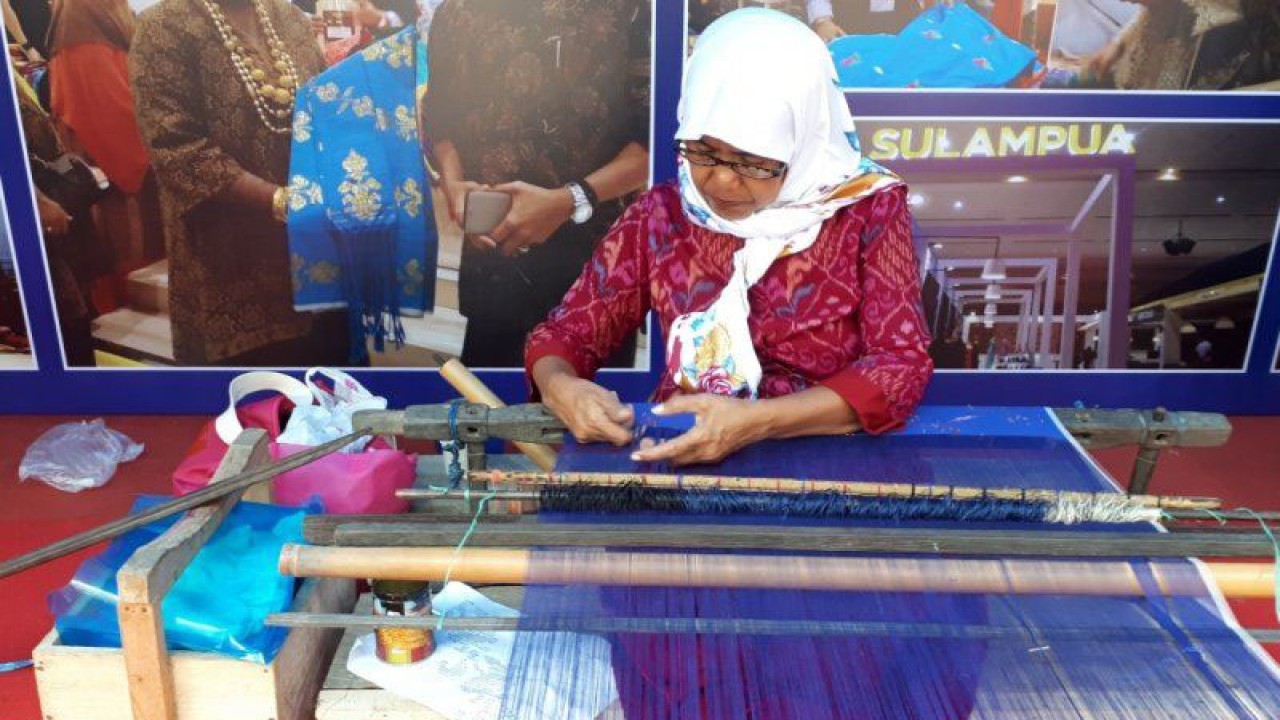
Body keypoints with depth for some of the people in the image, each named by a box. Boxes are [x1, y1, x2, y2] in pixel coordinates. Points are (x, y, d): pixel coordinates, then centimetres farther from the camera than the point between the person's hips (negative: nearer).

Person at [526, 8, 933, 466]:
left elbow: (901, 365, -10)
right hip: (676, 455, 2)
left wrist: (757, 422, -23)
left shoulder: (868, 210, -5)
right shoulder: (662, 215, 1)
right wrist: (559, 388, -19)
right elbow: (565, 333, 4)